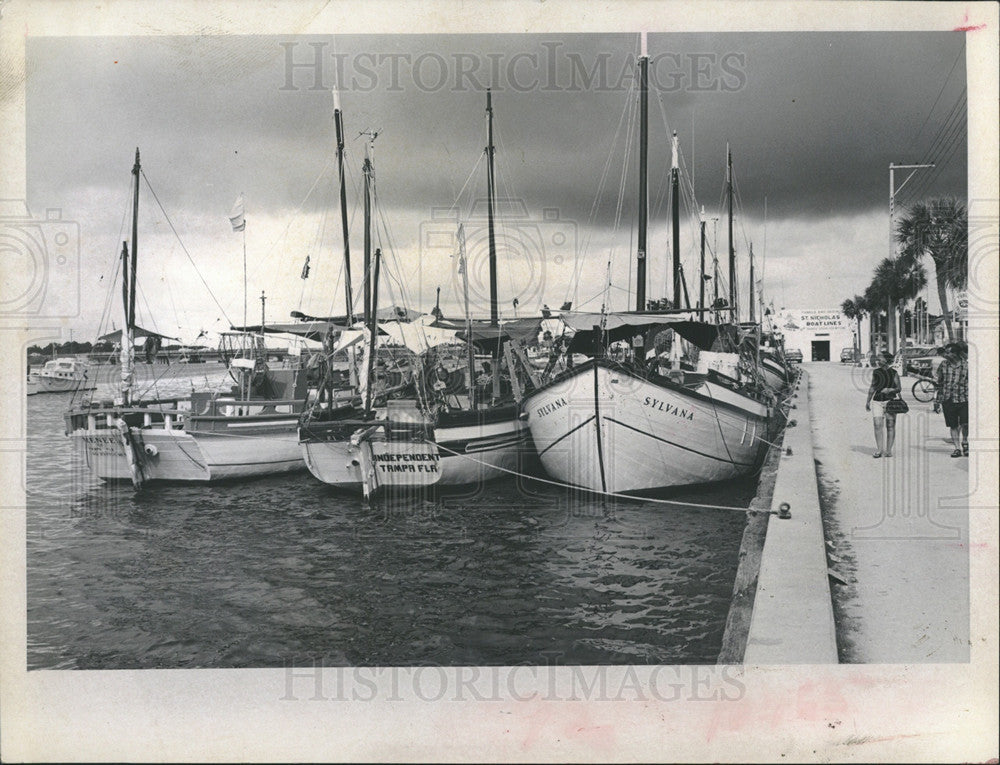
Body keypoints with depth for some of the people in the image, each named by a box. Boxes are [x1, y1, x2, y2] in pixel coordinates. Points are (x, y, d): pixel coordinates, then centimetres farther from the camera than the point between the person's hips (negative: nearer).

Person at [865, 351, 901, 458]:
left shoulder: (893, 373, -1)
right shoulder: (876, 372, 9)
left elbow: (899, 388, 1)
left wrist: (890, 390, -19)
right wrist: (868, 401, 16)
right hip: (877, 401, 2)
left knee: (890, 426, 1)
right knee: (877, 425, -7)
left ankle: (888, 450, 7)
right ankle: (879, 450, -3)